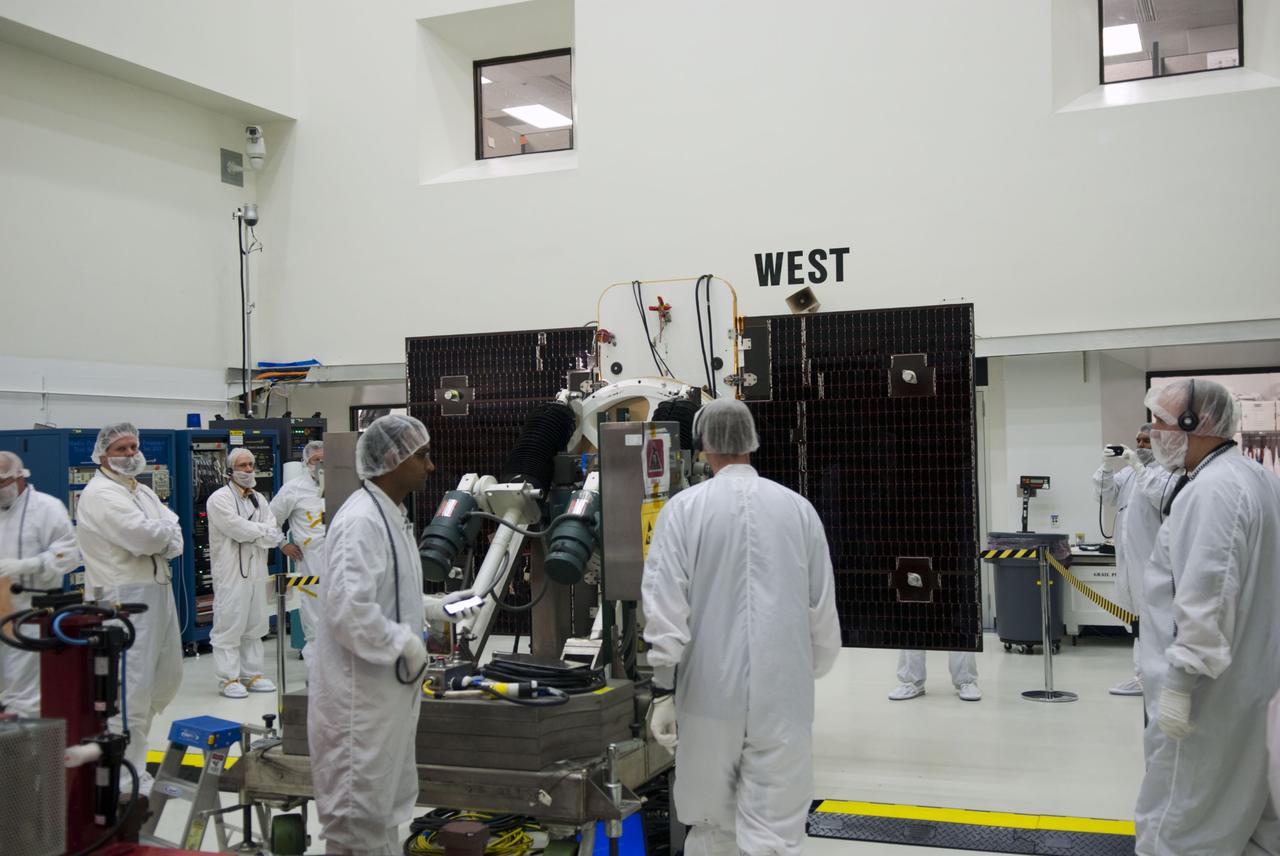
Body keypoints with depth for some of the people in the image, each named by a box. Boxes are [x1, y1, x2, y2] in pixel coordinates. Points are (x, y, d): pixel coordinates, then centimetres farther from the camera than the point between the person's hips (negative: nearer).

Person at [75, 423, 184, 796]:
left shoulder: (144, 492, 17)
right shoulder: (100, 494, -11)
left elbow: (175, 542, 9)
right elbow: (145, 537, -22)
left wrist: (158, 535, -12)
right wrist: (164, 528, -2)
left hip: (158, 592, 9)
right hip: (124, 600, -9)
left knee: (168, 678, 16)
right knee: (133, 688, -7)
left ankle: (123, 739, 31)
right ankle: (130, 776, 3)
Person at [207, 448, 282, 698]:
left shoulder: (259, 499, 16)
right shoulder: (220, 498, -5)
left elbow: (272, 535, 6)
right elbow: (237, 528, -18)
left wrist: (249, 533, -12)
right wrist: (263, 531, -4)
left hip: (257, 572, 7)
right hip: (231, 573, -7)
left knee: (255, 626, 11)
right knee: (229, 627, -5)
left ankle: (252, 675, 20)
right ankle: (228, 678, 2)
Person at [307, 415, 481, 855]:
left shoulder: (391, 515, 11)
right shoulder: (361, 520, -21)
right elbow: (349, 609, -29)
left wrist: (436, 607, 9)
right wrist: (406, 644, -20)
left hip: (387, 687, 10)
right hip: (359, 692, -10)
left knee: (386, 802, 21)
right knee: (356, 809, 2)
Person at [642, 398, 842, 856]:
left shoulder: (684, 509, -3)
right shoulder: (798, 508, 3)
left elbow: (666, 606, -7)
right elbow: (822, 609, 8)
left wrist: (662, 689, -3)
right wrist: (813, 671, 23)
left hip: (710, 690, 0)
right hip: (783, 694, 1)